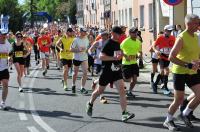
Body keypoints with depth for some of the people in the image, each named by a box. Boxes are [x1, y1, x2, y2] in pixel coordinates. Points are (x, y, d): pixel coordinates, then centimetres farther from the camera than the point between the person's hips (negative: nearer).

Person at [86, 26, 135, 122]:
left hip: (117, 70, 5)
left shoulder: (118, 43, 7)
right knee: (100, 90, 13)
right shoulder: (108, 43, -15)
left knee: (122, 90, -11)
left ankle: (124, 114, -16)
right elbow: (101, 56, -25)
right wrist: (114, 58, -30)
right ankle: (90, 104, 40)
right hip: (107, 71, -5)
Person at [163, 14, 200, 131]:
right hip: (180, 72, -7)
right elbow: (171, 57, -23)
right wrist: (188, 65, -27)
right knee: (179, 99, 0)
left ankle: (185, 114, 20)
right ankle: (168, 121, 22)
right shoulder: (182, 38, -18)